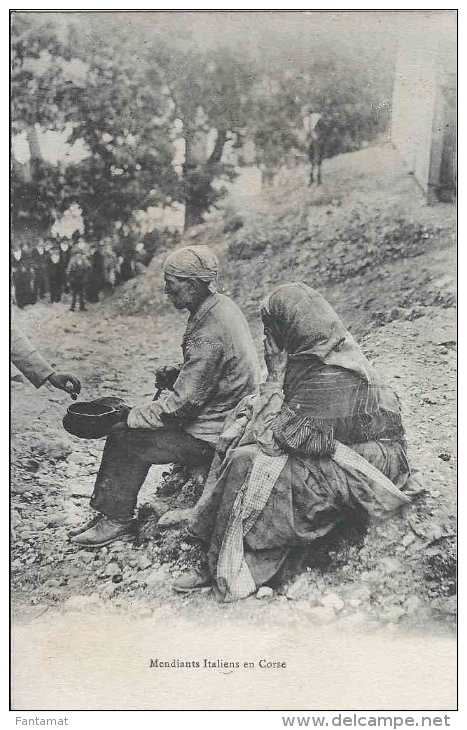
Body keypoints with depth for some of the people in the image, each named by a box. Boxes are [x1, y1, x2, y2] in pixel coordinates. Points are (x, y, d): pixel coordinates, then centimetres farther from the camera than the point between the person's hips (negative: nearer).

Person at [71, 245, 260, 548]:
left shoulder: (209, 334, -27)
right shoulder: (223, 306, 4)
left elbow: (182, 404, -25)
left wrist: (130, 416, -13)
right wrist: (175, 374, 1)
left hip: (210, 436, -10)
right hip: (226, 420, 10)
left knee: (123, 438, -4)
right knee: (130, 430, 12)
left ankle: (118, 520, 14)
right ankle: (110, 513, 18)